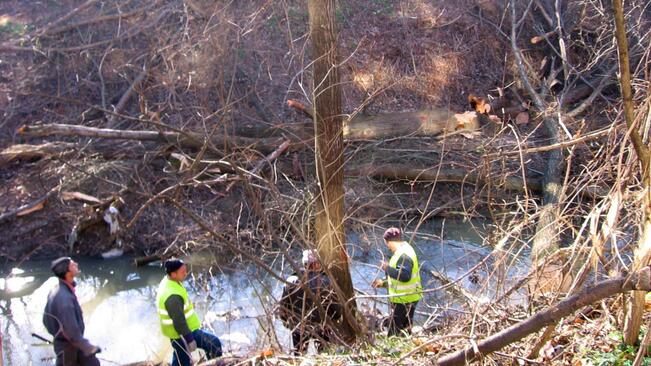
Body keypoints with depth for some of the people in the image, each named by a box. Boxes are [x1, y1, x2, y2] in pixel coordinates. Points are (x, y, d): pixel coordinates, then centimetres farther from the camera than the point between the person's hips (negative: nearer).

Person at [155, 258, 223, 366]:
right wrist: (190, 340, -21)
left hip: (177, 332, 10)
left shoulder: (167, 281, 0)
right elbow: (179, 321, -28)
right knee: (214, 343, -3)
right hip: (182, 334, -10)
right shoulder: (173, 296, -33)